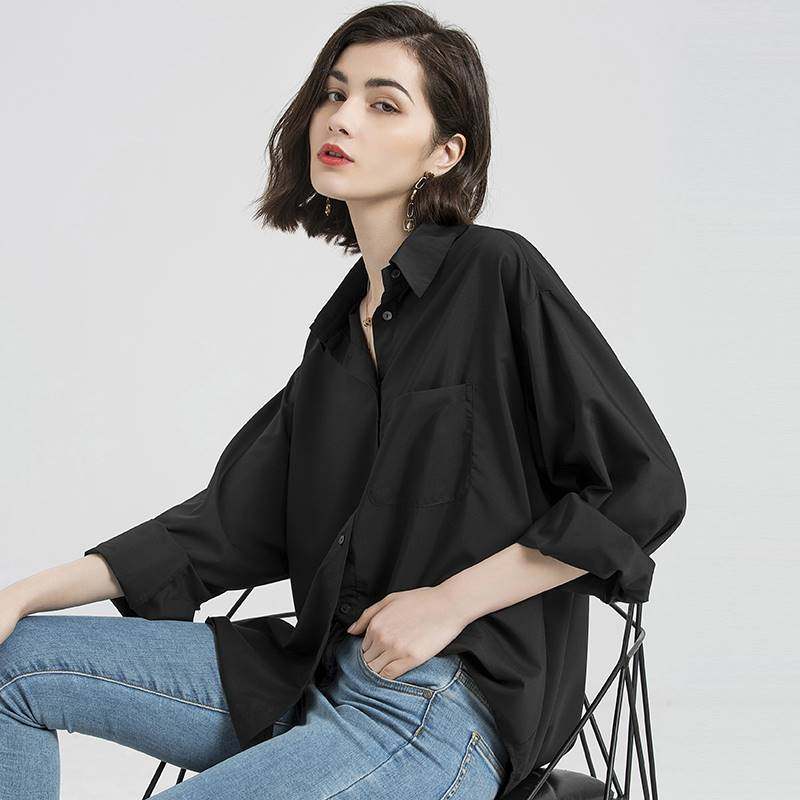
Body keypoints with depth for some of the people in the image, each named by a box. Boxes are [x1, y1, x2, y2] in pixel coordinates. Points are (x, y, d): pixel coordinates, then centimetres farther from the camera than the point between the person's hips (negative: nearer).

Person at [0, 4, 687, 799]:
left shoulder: (497, 276, -8)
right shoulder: (340, 329, 14)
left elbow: (642, 487, -11)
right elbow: (234, 521, 11)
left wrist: (449, 602, -13)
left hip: (446, 712, -7)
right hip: (316, 675, 8)